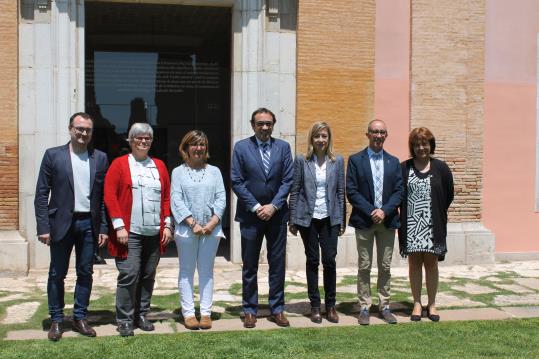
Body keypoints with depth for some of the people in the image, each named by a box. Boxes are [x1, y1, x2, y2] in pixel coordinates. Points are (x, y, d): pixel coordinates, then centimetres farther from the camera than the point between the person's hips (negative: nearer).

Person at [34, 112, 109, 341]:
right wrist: (43, 226, -8)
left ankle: (80, 318, 22)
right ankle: (56, 320, 19)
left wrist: (103, 228, 0)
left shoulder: (100, 158, 5)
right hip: (62, 223, -2)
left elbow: (104, 196, 5)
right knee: (57, 274, 6)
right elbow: (42, 194, -2)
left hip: (89, 224, 2)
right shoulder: (53, 155, 0)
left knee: (85, 273, 9)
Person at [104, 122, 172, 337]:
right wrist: (119, 226, -11)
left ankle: (141, 315, 21)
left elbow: (167, 197, 15)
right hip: (129, 232, -4)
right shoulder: (119, 164, 2)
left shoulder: (159, 166, 15)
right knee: (129, 275, -7)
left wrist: (167, 225, 6)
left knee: (148, 276, 9)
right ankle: (125, 320, 4)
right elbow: (110, 195, -4)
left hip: (154, 233, 4)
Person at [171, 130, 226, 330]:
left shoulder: (214, 171, 11)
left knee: (207, 271, 6)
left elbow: (221, 199, 3)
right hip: (186, 229, -1)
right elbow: (176, 201, -4)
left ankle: (206, 313, 10)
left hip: (211, 229, 2)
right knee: (187, 271, 4)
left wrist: (213, 222, -11)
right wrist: (192, 223, -14)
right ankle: (188, 313, 8)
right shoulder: (178, 172, 5)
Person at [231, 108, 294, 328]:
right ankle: (250, 310, 16)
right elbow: (236, 182, -4)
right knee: (249, 266, 6)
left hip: (276, 214, 2)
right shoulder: (241, 147, 0)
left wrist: (273, 206, -10)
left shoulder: (283, 147, 5)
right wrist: (256, 206, -11)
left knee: (277, 264, 7)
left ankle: (277, 309, 17)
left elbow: (287, 180, 1)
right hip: (250, 214, -1)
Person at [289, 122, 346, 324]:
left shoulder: (337, 161, 5)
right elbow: (294, 191, 1)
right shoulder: (301, 161, 0)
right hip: (308, 218, -1)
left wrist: (342, 221, 4)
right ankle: (315, 306, 16)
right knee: (312, 261, 6)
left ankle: (330, 306, 13)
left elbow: (341, 191, 6)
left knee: (330, 260, -1)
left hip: (329, 218, 1)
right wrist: (293, 220, -2)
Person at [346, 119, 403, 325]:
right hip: (364, 221, -2)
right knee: (364, 266, 2)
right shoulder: (356, 160, 1)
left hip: (387, 221, 3)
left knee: (385, 267, 8)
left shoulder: (393, 162, 10)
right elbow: (351, 191, -5)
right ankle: (364, 307, 9)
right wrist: (371, 212, -13)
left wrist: (384, 210, -12)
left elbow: (399, 191, 4)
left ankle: (384, 306, 16)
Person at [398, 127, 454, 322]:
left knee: (431, 263, 7)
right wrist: (406, 212, 1)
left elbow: (449, 194, 9)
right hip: (411, 224, 0)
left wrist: (437, 213, 7)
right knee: (414, 263, 5)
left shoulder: (440, 168, 2)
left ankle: (432, 304, 17)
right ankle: (417, 303, 14)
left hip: (433, 225, 0)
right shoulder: (404, 168, 0)